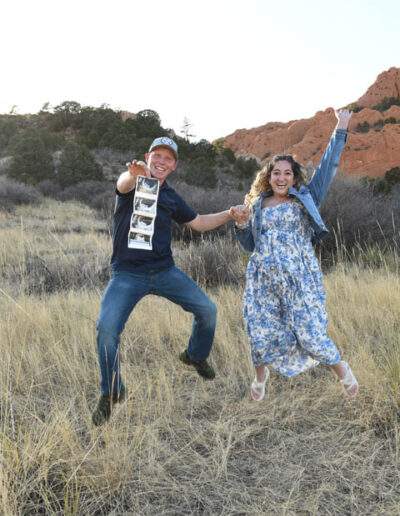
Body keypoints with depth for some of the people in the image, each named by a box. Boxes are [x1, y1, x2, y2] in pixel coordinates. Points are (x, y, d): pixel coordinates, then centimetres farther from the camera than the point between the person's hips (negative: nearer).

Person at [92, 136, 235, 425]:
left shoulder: (171, 197, 13)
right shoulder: (134, 183, -3)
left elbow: (199, 223, 22)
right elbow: (123, 185, -28)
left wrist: (230, 215, 8)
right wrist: (134, 173, -53)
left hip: (164, 271, 5)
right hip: (127, 274, -4)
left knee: (207, 310, 0)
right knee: (106, 328, -20)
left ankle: (195, 356, 31)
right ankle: (111, 393, 3)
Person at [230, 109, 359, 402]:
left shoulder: (305, 199, 5)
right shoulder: (257, 205, 11)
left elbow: (328, 167, 2)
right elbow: (249, 246, 14)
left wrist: (341, 130, 1)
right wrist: (241, 224, -3)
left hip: (299, 279, -2)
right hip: (264, 281, 3)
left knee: (310, 336, -5)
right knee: (260, 334, 4)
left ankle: (341, 368, 26)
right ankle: (261, 375, 35)